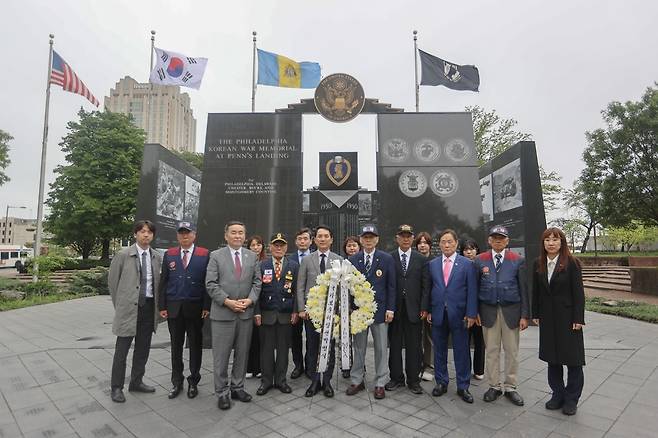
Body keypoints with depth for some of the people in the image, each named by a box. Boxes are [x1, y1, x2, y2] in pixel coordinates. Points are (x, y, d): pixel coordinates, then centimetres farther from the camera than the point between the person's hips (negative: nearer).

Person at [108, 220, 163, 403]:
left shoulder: (157, 257, 4)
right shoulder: (123, 255, -4)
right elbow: (112, 281, 3)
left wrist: (156, 304, 8)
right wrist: (119, 305, 4)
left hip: (149, 306, 4)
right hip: (129, 307, -3)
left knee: (143, 348, 14)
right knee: (122, 349, 4)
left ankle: (136, 382, 30)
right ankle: (116, 388, 19)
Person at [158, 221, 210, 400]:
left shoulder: (205, 255, -3)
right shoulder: (169, 255, 6)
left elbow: (209, 282, -4)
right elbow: (163, 282, 6)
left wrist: (207, 306, -9)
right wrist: (162, 306, 0)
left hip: (195, 308, -2)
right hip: (174, 308, 2)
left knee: (195, 345, 9)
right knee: (176, 346, 12)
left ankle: (193, 382, 25)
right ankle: (177, 382, 28)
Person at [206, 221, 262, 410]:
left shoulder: (252, 256, 8)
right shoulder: (216, 256, -1)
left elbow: (257, 281, 6)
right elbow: (211, 284, -7)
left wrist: (250, 299, -10)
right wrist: (227, 301, -15)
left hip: (246, 312, 3)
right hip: (222, 313, -3)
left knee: (242, 353, 13)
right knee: (221, 355, 5)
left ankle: (237, 387, 29)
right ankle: (222, 392, 20)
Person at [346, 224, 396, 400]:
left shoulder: (387, 259, -2)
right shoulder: (353, 259, 3)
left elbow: (391, 286, -2)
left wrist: (390, 308, -6)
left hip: (379, 310, -1)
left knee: (381, 348, 8)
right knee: (358, 347, 12)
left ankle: (380, 383, 22)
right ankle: (357, 381, 26)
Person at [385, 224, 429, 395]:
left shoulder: (421, 259, 5)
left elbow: (425, 285, 3)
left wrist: (424, 308, -4)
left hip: (414, 309, 1)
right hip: (394, 309, 0)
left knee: (414, 346, 8)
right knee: (395, 345, 10)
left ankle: (413, 380, 22)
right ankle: (396, 378, 23)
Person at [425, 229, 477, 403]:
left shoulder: (467, 264, -1)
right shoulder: (432, 264, 5)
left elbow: (472, 290, -3)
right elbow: (429, 288, 7)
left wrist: (471, 314, -9)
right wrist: (428, 310, 2)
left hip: (459, 315, -2)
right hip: (438, 314, 2)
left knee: (462, 352, 7)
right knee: (439, 351, 12)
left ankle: (463, 387, 22)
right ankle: (441, 383, 27)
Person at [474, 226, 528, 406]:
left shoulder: (518, 260, 1)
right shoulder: (480, 260, 3)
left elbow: (523, 289, 0)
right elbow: (475, 288, 5)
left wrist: (525, 315, -3)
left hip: (511, 310, 0)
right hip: (488, 310, 1)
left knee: (512, 350, 8)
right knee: (491, 350, 8)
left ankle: (510, 387, 23)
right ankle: (494, 385, 22)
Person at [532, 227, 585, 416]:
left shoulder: (571, 263, -8)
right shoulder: (538, 264, 3)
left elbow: (578, 292, -9)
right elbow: (535, 291, 7)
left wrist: (578, 319, -12)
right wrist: (535, 314, 5)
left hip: (567, 317, -4)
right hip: (547, 317, 4)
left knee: (572, 358, 5)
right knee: (552, 358, 12)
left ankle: (571, 399, 19)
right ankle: (558, 394, 26)